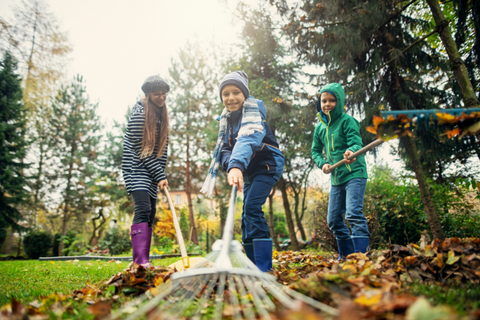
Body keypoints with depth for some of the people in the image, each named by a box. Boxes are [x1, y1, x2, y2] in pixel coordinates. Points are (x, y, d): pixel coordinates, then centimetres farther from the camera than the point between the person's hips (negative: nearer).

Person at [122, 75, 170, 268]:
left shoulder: (161, 114, 12)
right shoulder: (139, 114, -13)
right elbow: (141, 150, -16)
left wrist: (161, 174, 6)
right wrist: (160, 176, -16)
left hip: (151, 172, 8)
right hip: (136, 168, -8)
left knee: (150, 213, 5)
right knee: (143, 209, -20)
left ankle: (143, 261, 10)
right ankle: (140, 261, -24)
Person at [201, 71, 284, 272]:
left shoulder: (253, 112, -23)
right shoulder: (227, 118, 2)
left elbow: (248, 139, -43)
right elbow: (224, 148, -3)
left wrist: (237, 165, -61)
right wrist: (230, 164, -27)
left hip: (267, 165, -8)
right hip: (250, 170, 8)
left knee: (252, 208, -24)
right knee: (247, 216, 8)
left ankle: (264, 269, -23)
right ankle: (253, 266, 18)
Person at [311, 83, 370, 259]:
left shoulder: (347, 121, -9)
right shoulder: (320, 128, 9)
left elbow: (356, 143, -20)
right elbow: (315, 150, 17)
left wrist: (351, 151, -44)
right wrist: (323, 163, -3)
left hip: (354, 174, -7)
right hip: (336, 178, 7)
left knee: (353, 213, -21)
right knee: (333, 219, 9)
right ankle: (347, 255, 23)